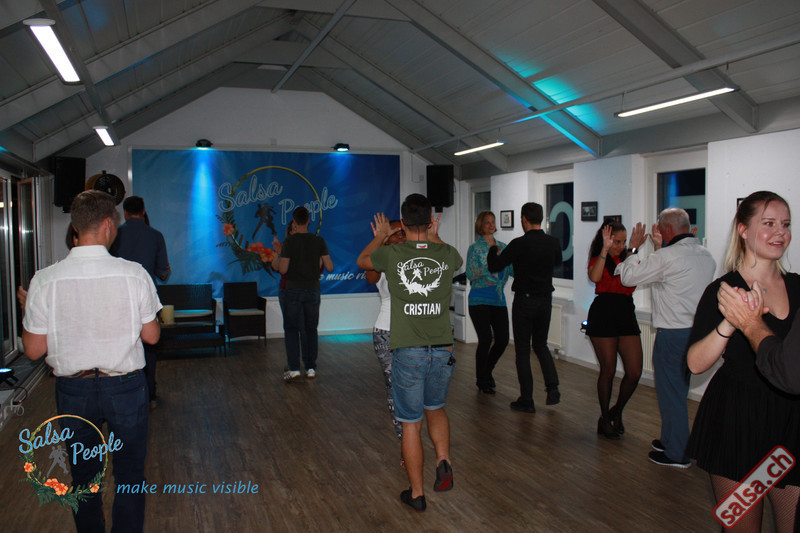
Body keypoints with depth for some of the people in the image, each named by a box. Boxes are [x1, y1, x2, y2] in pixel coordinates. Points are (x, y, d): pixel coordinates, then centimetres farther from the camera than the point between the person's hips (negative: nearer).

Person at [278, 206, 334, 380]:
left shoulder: (289, 241, -9)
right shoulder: (319, 241, -1)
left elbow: (283, 269, -10)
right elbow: (329, 267, -1)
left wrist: (279, 257, 10)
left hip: (294, 290, -2)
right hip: (313, 289, 3)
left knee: (291, 329, 5)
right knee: (311, 329, 11)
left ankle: (294, 368, -1)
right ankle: (311, 368, 12)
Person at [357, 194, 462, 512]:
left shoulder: (391, 254, -7)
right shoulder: (446, 254, -2)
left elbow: (362, 261, 16)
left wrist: (380, 236, 32)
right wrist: (435, 237, 39)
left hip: (407, 352, -2)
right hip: (442, 351, 2)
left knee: (411, 423, 9)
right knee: (435, 409, 26)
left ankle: (416, 494, 19)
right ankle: (444, 460, 7)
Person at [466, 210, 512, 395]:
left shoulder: (503, 247, 11)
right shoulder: (474, 248, -3)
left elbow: (514, 270, 5)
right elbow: (471, 275, -11)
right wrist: (490, 263, -22)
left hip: (499, 299, 5)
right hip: (480, 300, -5)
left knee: (503, 339, 1)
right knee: (486, 339, -10)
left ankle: (487, 371, 28)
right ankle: (481, 380, 11)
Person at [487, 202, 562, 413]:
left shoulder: (519, 244, -16)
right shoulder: (554, 243, 0)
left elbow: (494, 266, -11)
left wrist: (492, 248, 7)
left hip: (524, 300, -5)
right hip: (546, 300, 5)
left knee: (523, 349, 5)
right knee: (541, 344, 22)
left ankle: (527, 400, 8)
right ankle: (552, 386, 6)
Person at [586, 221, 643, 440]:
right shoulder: (598, 260, 1)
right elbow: (594, 277, -22)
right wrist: (605, 250, -24)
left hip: (626, 315, 4)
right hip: (603, 315, -4)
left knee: (635, 371, -1)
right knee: (608, 370, 3)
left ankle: (617, 411, 24)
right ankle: (605, 418, 21)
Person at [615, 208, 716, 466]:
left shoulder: (669, 256, -18)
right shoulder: (706, 256, 7)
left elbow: (628, 276, -12)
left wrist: (633, 247, 1)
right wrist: (660, 248, 20)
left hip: (673, 335, -8)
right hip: (697, 331, 8)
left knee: (671, 392, 3)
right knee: (677, 390, 20)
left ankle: (677, 454, 12)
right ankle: (671, 440, 34)